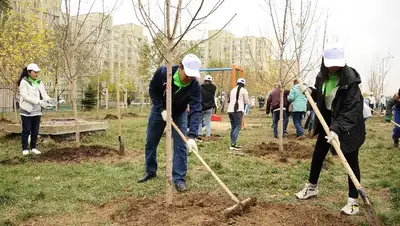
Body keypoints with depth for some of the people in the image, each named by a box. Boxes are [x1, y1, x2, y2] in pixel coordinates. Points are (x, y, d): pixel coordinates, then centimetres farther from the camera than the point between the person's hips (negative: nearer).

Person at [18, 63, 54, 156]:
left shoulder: (39, 82, 7)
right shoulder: (24, 82, -10)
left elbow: (44, 94, 3)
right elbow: (25, 96, -20)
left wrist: (49, 100, -20)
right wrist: (39, 102, -28)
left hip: (37, 111, 5)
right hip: (27, 110, -5)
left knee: (35, 130, 9)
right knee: (26, 130, 3)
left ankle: (33, 148, 19)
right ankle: (25, 149, 14)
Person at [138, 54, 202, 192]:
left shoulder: (195, 86, -31)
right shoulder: (163, 72, -31)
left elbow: (196, 111, -36)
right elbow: (153, 90, -14)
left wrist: (191, 136, -46)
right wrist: (162, 109, -24)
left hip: (179, 114, -1)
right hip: (159, 110, 1)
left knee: (180, 146, -9)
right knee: (150, 143, 11)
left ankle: (179, 179, 2)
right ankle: (150, 172, 30)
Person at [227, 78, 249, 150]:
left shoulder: (233, 90, 19)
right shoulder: (244, 90, 3)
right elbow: (246, 102, 5)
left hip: (230, 110, 6)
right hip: (238, 110, -6)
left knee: (233, 127, 10)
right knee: (238, 127, -7)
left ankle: (233, 144, 13)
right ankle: (233, 144, -17)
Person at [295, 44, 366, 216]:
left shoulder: (350, 79, -24)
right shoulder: (322, 77, -2)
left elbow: (351, 109, -29)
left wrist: (337, 129, -39)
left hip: (349, 125, -7)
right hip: (328, 121, 7)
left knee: (351, 161, 2)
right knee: (317, 155, 15)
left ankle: (353, 201, 15)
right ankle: (312, 187, 34)